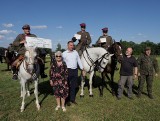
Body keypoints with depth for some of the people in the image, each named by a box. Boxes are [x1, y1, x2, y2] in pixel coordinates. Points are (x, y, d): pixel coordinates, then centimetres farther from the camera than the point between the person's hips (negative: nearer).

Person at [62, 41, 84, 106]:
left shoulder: (75, 52, 8)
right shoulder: (64, 53, -4)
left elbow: (79, 61, 13)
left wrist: (82, 68, 10)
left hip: (75, 70, 4)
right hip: (68, 70, -4)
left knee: (74, 86, 12)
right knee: (68, 86, 6)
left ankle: (72, 99, 26)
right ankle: (67, 100, 20)